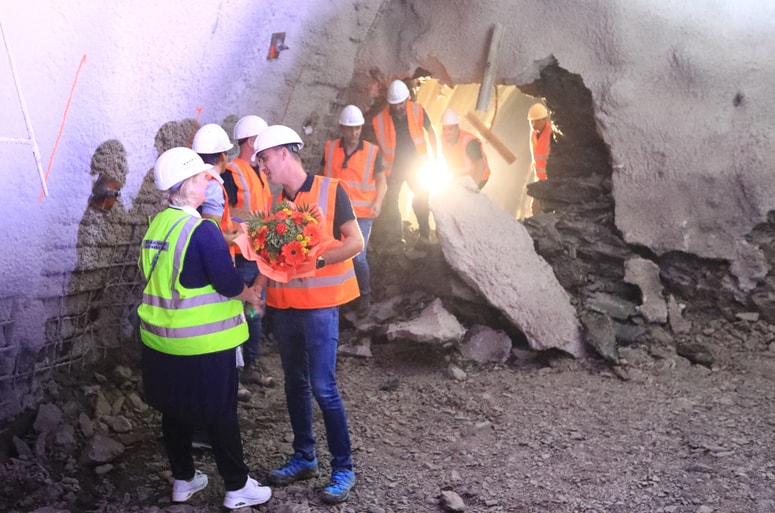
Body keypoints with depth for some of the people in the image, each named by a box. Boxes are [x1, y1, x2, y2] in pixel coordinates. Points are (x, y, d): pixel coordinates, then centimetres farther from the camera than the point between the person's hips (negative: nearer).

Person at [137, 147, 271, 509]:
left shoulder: (156, 225, 4)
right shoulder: (202, 230, -20)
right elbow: (228, 283, -20)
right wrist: (251, 294, 0)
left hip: (160, 339, 7)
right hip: (203, 341, -7)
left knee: (174, 410, 18)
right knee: (221, 413, 6)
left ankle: (183, 479, 32)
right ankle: (237, 487, 18)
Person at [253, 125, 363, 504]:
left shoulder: (330, 190, -8)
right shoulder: (275, 201, 10)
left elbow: (356, 243, -10)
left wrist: (316, 259, -21)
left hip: (318, 304, -6)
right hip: (283, 305, 6)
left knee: (323, 387, -5)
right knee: (295, 383, 14)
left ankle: (343, 469, 8)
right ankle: (304, 458, 28)